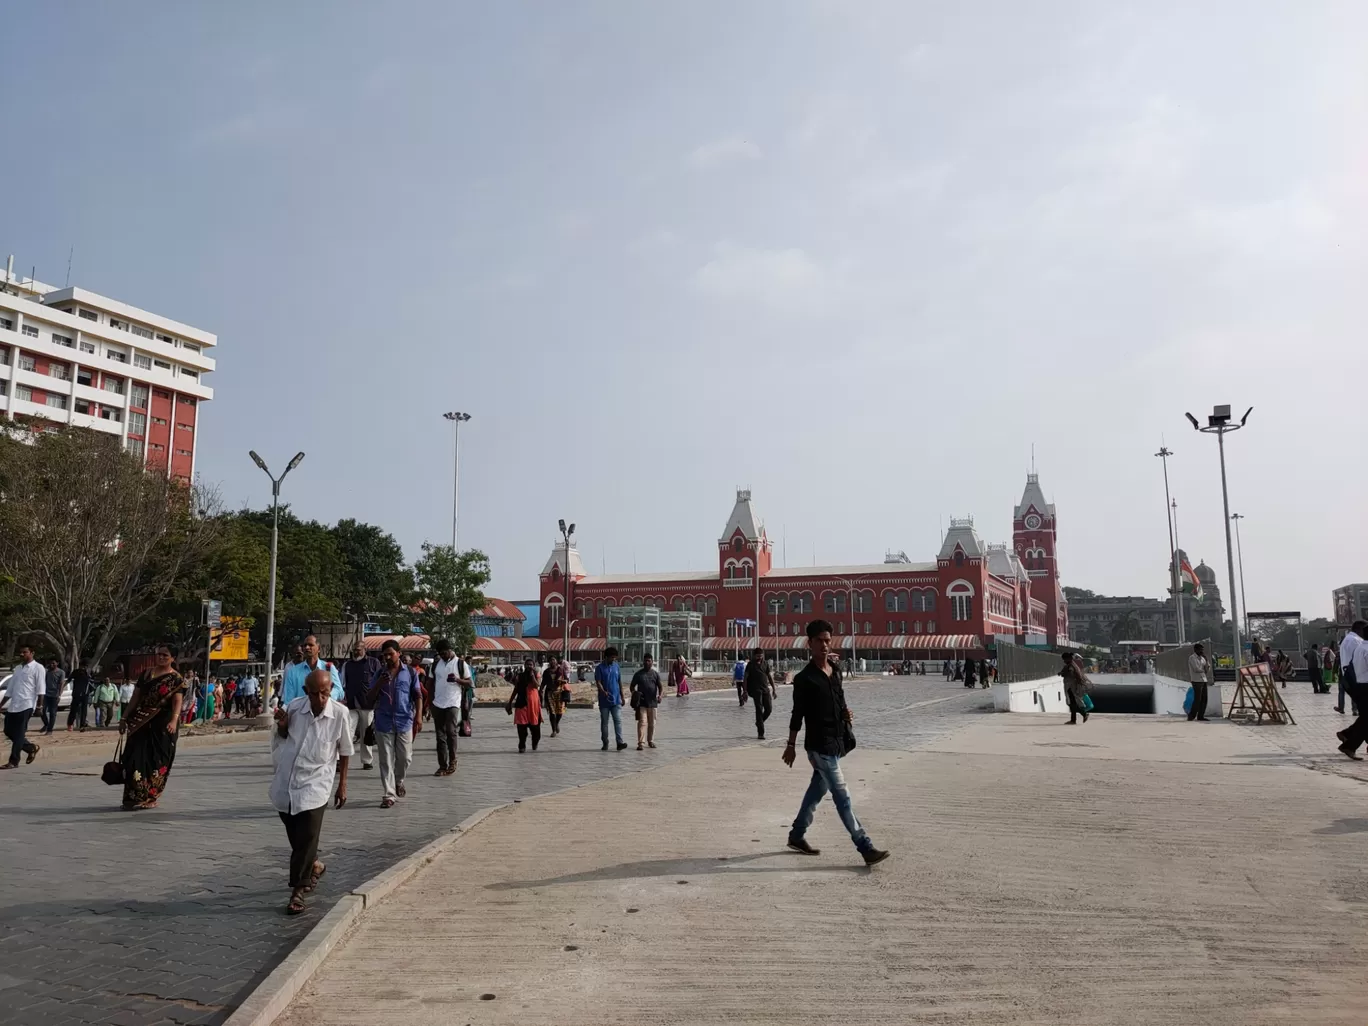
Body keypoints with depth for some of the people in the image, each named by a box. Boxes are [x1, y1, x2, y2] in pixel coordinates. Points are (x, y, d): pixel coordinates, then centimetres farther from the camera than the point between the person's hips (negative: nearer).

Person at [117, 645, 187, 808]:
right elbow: (135, 697, 15)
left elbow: (178, 701, -16)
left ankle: (150, 798, 10)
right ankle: (134, 797, 11)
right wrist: (125, 719, 10)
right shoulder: (146, 674, 12)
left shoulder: (176, 679, -4)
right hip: (141, 724, 5)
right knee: (136, 758, 2)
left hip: (162, 725, -5)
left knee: (157, 760, -1)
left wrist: (174, 720, -32)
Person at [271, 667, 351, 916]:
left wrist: (342, 785, 4)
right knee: (295, 836, 17)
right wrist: (282, 726, -10)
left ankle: (298, 890, 9)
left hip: (314, 785, -3)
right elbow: (282, 739, 12)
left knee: (307, 839, -5)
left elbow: (344, 751, 0)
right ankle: (313, 866, 43)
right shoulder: (294, 707, -7)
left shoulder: (340, 713, -12)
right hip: (286, 782, 3)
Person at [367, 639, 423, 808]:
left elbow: (418, 696, 2)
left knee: (405, 757, 6)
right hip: (384, 722, 1)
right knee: (386, 760, 1)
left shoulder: (410, 672, 2)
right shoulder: (379, 673, 6)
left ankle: (399, 781, 35)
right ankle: (389, 795, 6)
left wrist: (418, 717, -8)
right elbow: (370, 697, 4)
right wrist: (379, 683, -13)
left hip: (404, 721, -1)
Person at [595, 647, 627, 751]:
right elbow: (598, 682, -11)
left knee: (618, 721, -8)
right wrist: (604, 692, -29)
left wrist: (622, 696, 12)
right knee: (604, 722, 6)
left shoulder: (616, 666, 10)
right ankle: (605, 743, 15)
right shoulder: (600, 668, -3)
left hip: (616, 700, 2)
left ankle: (620, 742, -14)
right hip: (604, 701, -2)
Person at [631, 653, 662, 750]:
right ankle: (640, 742, -13)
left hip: (652, 702, 2)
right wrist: (634, 694, -13)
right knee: (642, 722, -10)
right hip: (641, 703, -2)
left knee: (652, 723, 11)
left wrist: (659, 695, -14)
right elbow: (632, 686, 6)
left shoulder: (655, 674, 6)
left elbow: (660, 686, 5)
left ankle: (651, 741, 25)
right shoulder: (638, 674, 2)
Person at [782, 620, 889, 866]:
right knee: (842, 796, -6)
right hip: (819, 744, -8)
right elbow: (797, 714, -8)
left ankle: (797, 835, 33)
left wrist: (846, 712, -1)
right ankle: (866, 848, -5)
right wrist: (791, 746, -4)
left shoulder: (835, 671, 7)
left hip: (837, 741, 8)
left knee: (818, 789, 17)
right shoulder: (805, 678, -13)